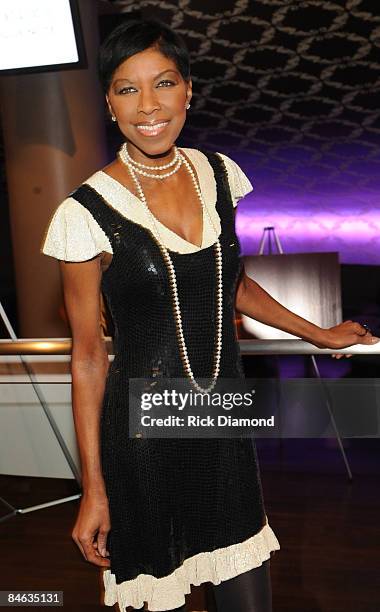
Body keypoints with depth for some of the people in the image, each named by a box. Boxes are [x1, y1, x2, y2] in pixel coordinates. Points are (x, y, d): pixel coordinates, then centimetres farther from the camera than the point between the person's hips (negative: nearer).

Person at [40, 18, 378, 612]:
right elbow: (88, 353, -9)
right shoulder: (88, 212, -15)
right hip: (144, 427, -4)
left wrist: (320, 334, 22)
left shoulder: (218, 174, -1)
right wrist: (93, 487, -6)